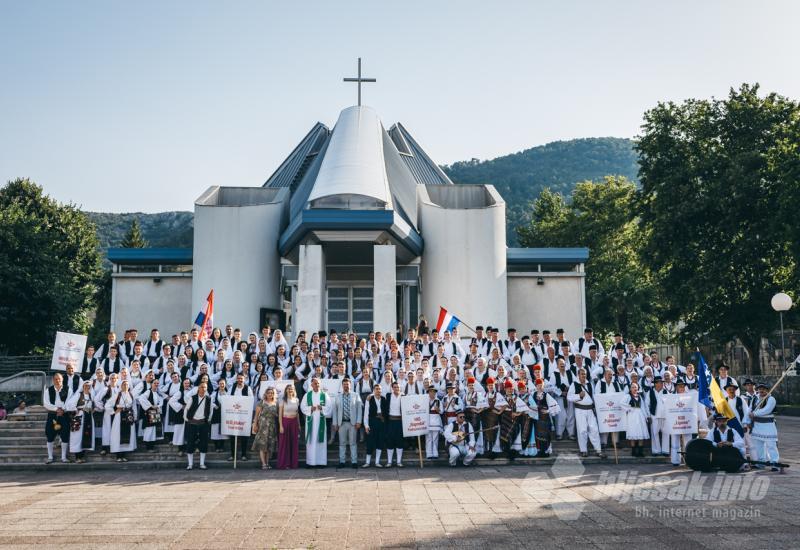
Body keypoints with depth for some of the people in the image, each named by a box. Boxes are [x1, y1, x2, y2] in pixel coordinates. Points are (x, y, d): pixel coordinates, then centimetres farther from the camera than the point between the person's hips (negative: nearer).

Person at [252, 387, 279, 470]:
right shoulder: (262, 402, 0)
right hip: (263, 425, -4)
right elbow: (257, 414, -2)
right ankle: (263, 464, -7)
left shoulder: (276, 403, 10)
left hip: (272, 426, 4)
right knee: (262, 444, -7)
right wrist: (255, 424, -7)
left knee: (270, 445, 6)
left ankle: (267, 463, 14)